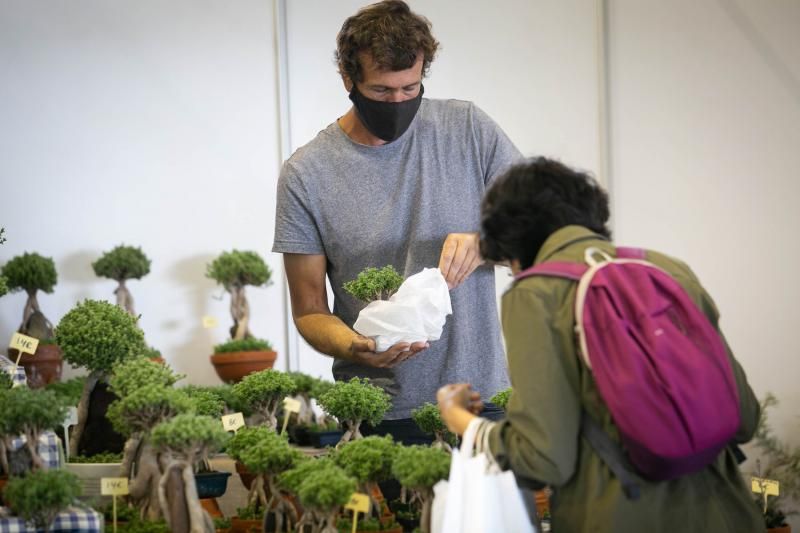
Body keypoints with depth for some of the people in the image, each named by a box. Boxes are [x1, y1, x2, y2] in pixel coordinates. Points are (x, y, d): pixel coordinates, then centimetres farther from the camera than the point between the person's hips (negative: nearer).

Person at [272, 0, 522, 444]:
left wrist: (483, 244, -18)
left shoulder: (467, 129, 1)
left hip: (479, 392, 1)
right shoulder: (306, 175, -4)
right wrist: (356, 349, -22)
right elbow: (309, 312, 0)